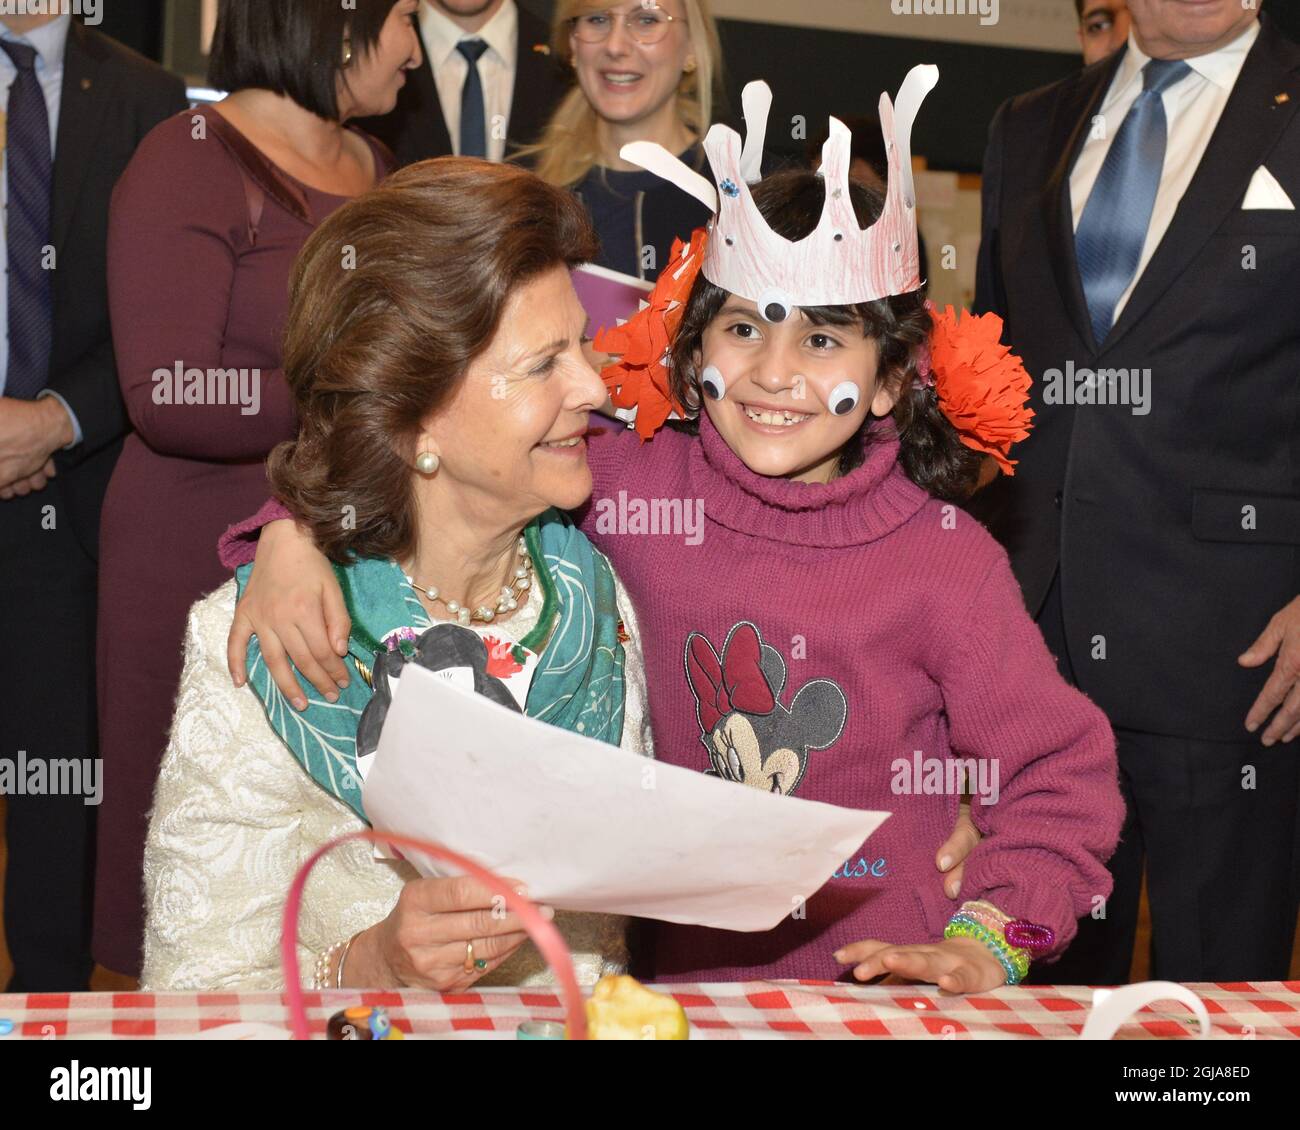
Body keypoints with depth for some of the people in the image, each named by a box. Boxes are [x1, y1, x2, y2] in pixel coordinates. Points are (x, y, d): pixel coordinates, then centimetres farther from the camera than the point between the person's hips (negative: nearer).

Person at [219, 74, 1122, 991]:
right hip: (683, 977, 1)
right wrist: (299, 533, -13)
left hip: (881, 991, 0)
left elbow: (1060, 773, -1)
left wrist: (989, 943, -13)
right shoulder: (637, 484, -2)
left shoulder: (949, 562, -7)